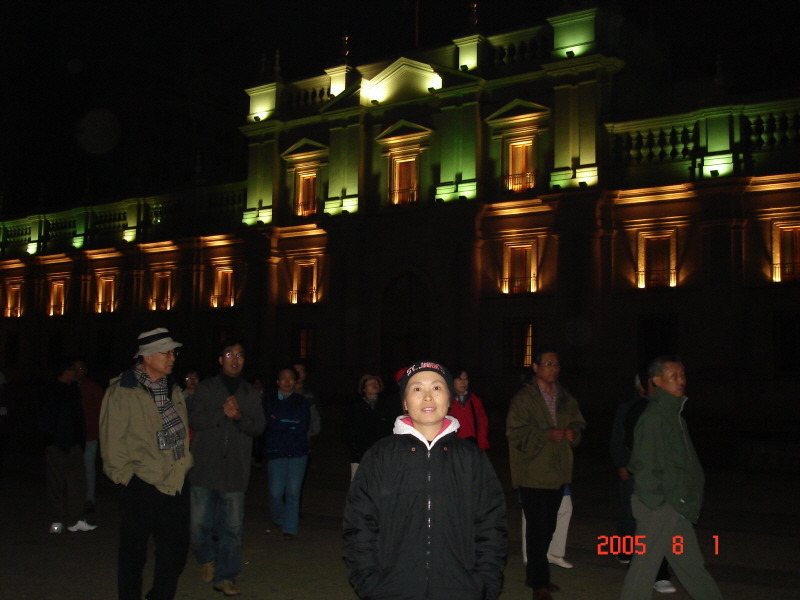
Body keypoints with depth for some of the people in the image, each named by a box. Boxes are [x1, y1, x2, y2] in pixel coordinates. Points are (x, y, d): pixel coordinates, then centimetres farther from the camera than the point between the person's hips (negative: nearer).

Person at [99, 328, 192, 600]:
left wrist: (184, 464, 12)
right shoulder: (122, 391, -10)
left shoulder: (174, 389, 11)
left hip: (177, 483, 6)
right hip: (142, 485, -6)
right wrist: (123, 474, -9)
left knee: (176, 548, 11)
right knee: (134, 551, 7)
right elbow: (112, 438, -10)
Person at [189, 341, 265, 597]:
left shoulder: (251, 393, 10)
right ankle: (207, 559, 31)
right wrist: (222, 413, -18)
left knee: (232, 527, 3)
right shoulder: (207, 388, 3)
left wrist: (239, 416, -15)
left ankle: (224, 576, 14)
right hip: (205, 467, -1)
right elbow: (194, 420, -5)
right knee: (200, 523, 3)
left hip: (235, 470, 2)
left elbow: (259, 426, 4)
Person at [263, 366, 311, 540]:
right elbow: (269, 423, -8)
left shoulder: (301, 402, 9)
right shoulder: (268, 400, 6)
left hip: (297, 452, 1)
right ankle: (279, 520, 26)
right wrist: (292, 424, -7)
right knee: (275, 492, -2)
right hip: (275, 451, -1)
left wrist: (281, 423, -7)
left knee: (293, 492, -4)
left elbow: (303, 426, -3)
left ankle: (290, 529, 5)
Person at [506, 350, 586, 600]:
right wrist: (547, 435, -21)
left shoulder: (565, 398, 11)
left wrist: (573, 432, -3)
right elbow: (515, 432, -14)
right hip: (533, 474, -6)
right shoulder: (524, 398, -9)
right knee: (538, 529, -5)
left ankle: (534, 573, 30)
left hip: (558, 473, 7)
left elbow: (578, 423, 20)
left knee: (548, 527, 14)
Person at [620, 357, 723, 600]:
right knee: (645, 563, 0)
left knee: (690, 562, 17)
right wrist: (657, 502, -16)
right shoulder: (653, 418, -17)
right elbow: (646, 466, -19)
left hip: (676, 507, 9)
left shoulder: (674, 414, 14)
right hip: (659, 506, -9)